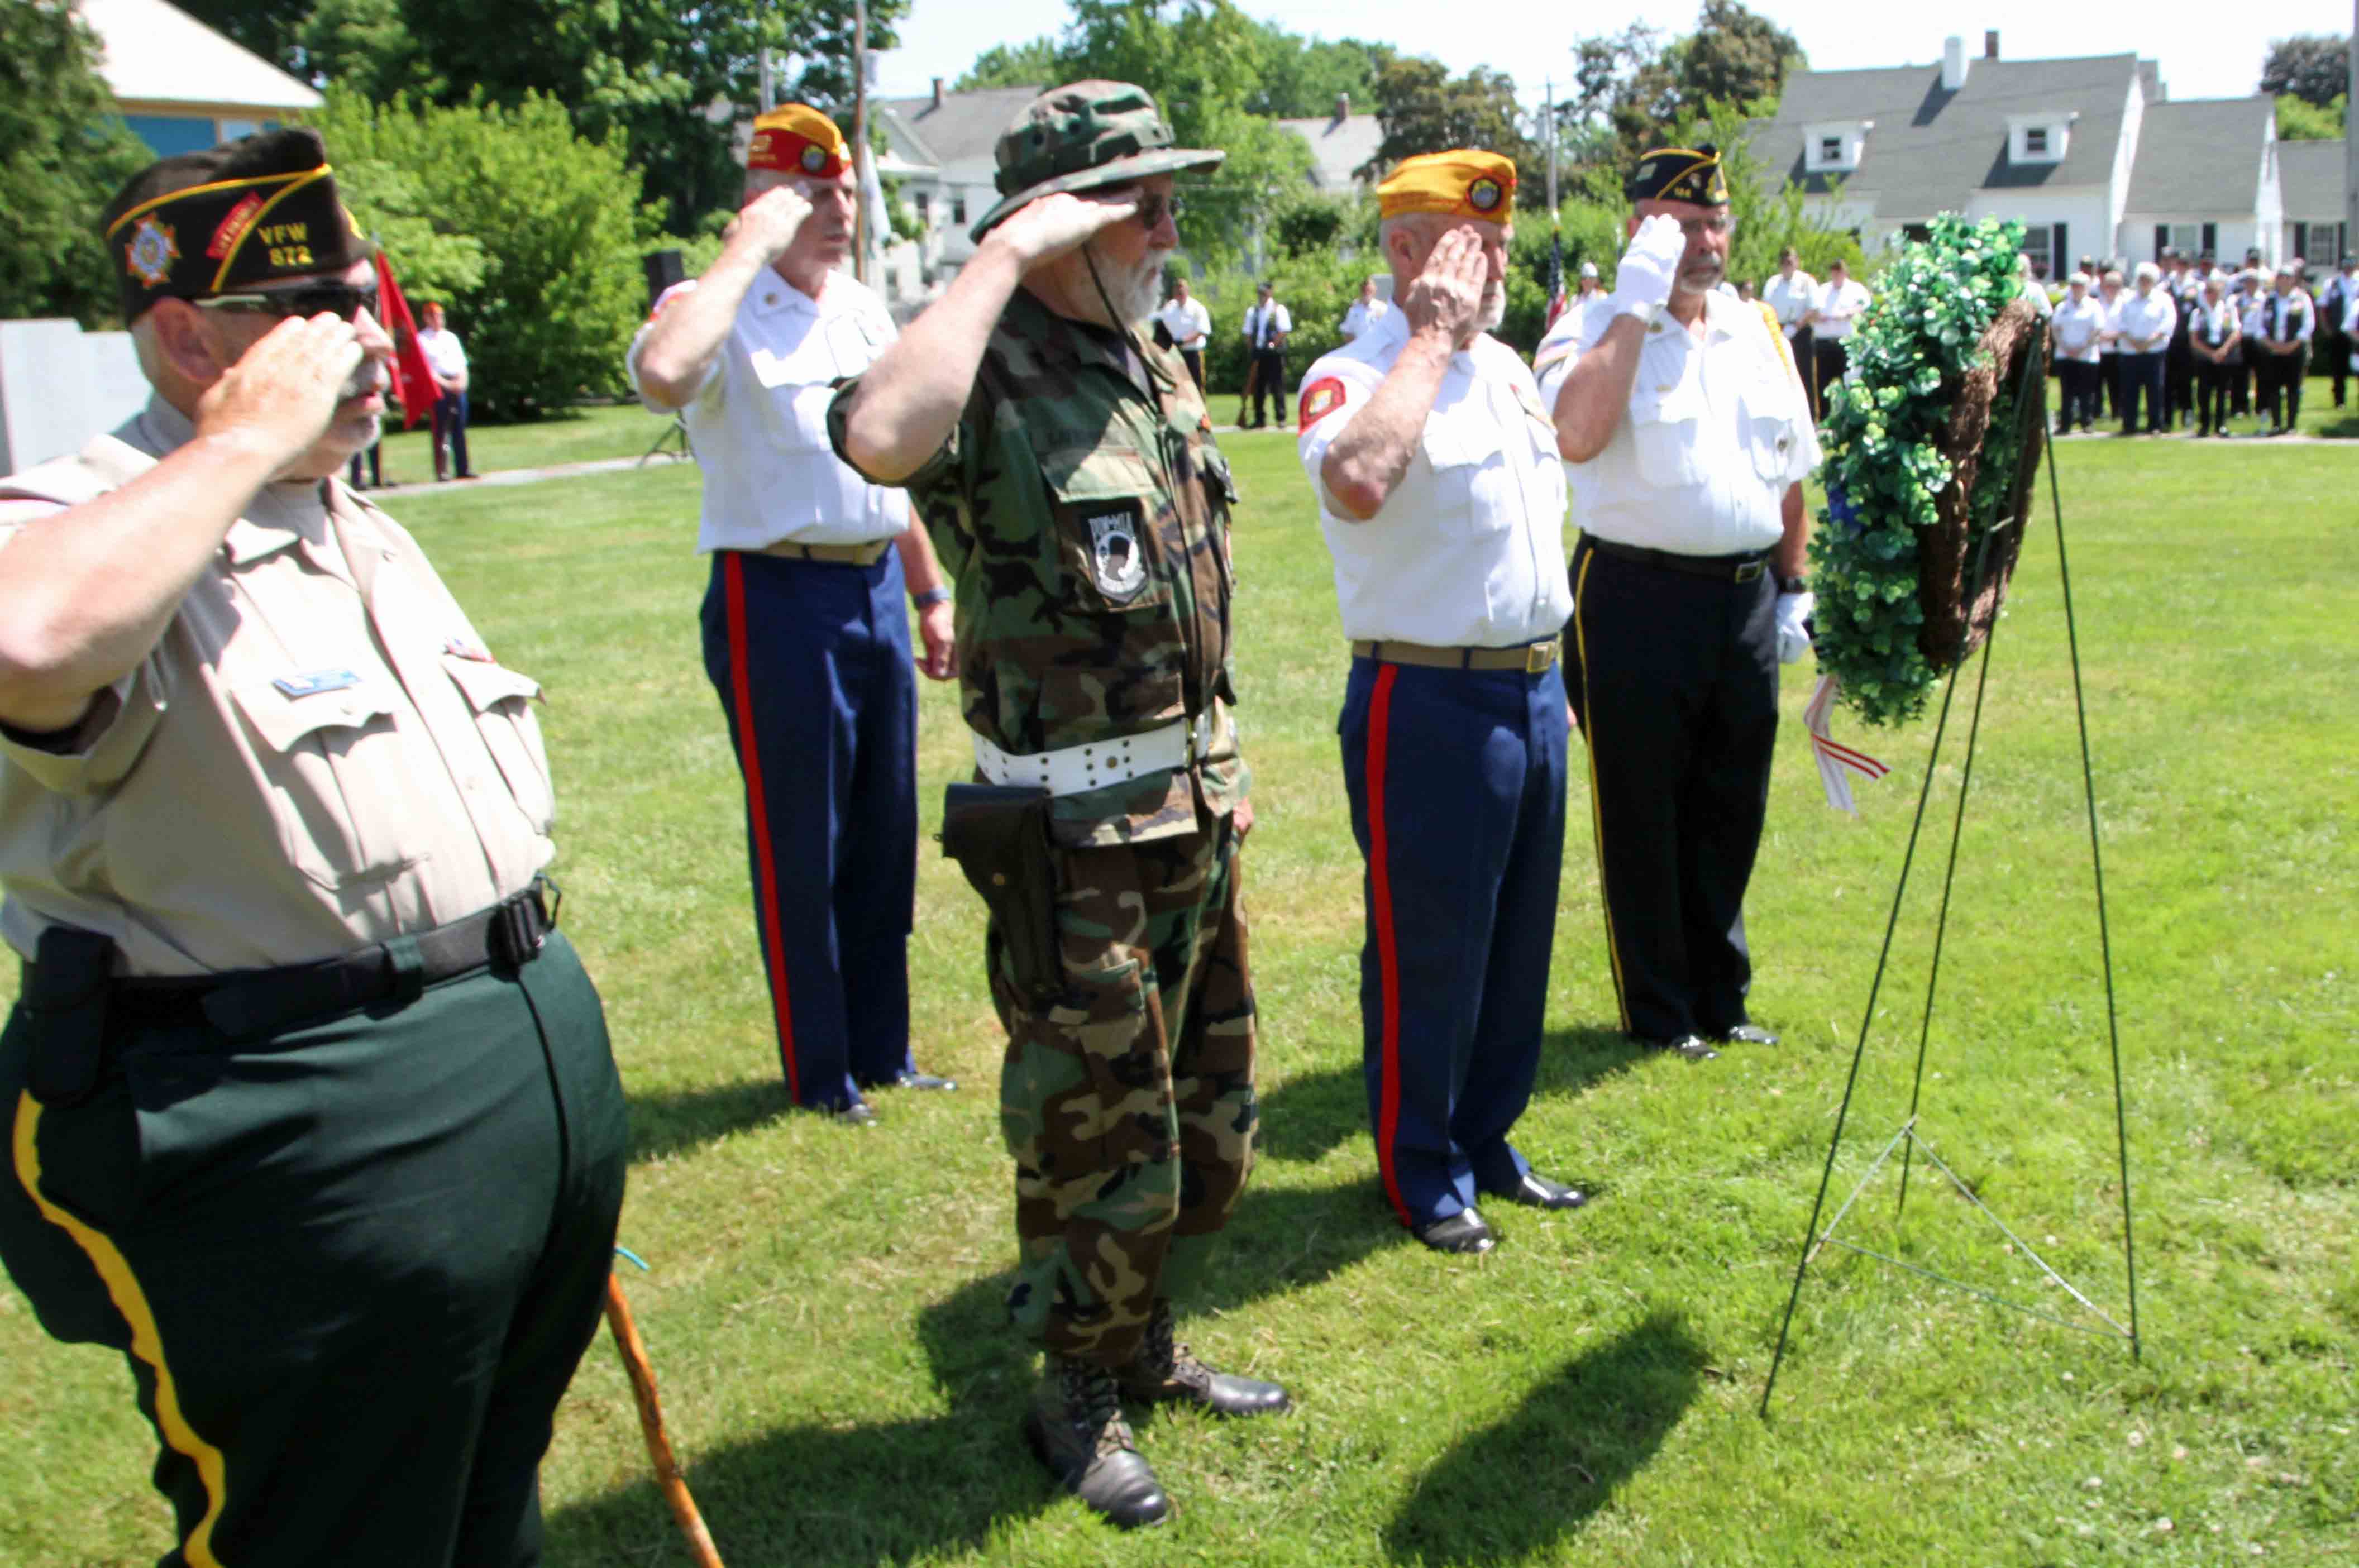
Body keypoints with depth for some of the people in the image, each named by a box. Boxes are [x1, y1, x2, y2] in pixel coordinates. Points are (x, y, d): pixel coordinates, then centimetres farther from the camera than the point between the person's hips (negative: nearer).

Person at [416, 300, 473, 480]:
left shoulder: (451, 337, 17)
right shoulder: (422, 339, 1)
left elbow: (462, 363, 15)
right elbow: (425, 368, -6)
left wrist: (461, 381, -2)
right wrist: (445, 383, -14)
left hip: (458, 387, 5)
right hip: (438, 387, -5)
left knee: (460, 429, 5)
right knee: (441, 430, -6)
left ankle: (463, 469, 9)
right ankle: (442, 471, -6)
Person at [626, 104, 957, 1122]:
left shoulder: (864, 311, 15)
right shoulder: (718, 309, -9)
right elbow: (662, 371, -34)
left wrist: (930, 594, 19)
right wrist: (748, 247, -23)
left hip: (877, 588, 7)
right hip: (778, 594, -7)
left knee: (885, 838, 14)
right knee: (799, 848, 2)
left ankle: (880, 1051, 28)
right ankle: (818, 1073, 18)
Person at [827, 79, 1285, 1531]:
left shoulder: (1165, 373, 10)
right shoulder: (995, 378, -16)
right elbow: (879, 435, -41)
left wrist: (1226, 766, 18)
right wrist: (1004, 258, -29)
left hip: (1197, 810, 8)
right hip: (1077, 836, -8)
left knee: (1213, 1121, 20)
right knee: (1102, 1140, 4)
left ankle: (1148, 1345, 41)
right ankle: (1076, 1395, 28)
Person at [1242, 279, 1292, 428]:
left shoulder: (1279, 310, -2)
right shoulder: (1252, 312, 11)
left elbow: (1283, 332, -8)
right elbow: (1248, 334, 12)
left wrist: (1273, 346, -15)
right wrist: (1252, 350, 2)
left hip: (1275, 353, -4)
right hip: (1258, 354, 4)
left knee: (1277, 386, -3)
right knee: (1258, 387, 6)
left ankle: (1281, 419, 1)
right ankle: (1259, 419, 12)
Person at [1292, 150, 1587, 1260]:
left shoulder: (1507, 366, 14)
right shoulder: (1354, 375, -13)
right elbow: (1357, 482, -37)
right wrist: (1432, 337, -23)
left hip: (1532, 690, 8)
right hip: (1429, 701, -8)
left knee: (1519, 940, 17)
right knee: (1427, 948, 3)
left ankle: (1486, 1142, 33)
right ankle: (1420, 1175, 20)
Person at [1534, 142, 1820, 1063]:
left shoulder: (1759, 334, 14)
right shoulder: (1595, 331, -6)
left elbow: (1790, 475, 21)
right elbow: (1575, 434, -28)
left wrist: (1792, 588, 16)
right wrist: (1635, 305, -22)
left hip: (1746, 598, 6)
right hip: (1638, 600, -6)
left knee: (1731, 813, 14)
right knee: (1641, 819, 4)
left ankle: (1718, 1000, 30)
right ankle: (1658, 1015, 19)